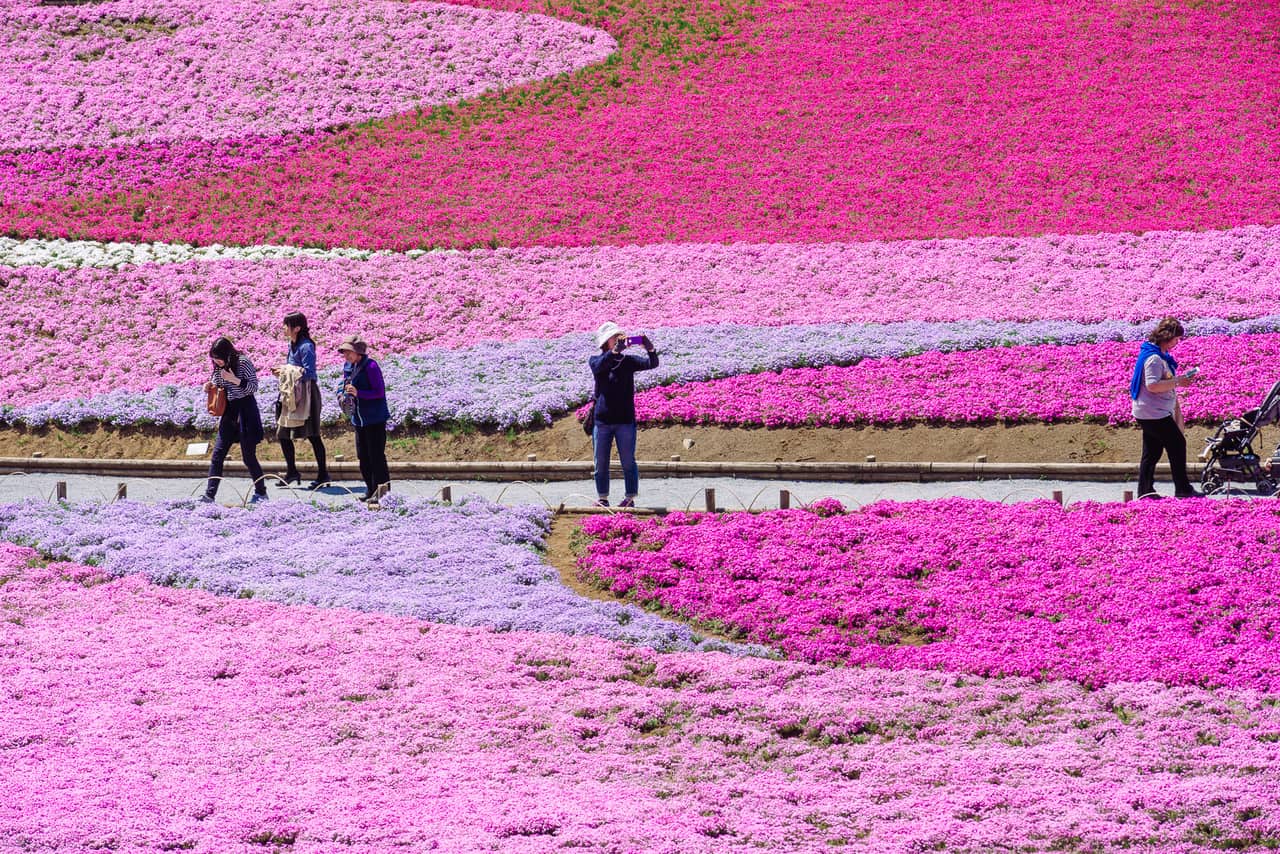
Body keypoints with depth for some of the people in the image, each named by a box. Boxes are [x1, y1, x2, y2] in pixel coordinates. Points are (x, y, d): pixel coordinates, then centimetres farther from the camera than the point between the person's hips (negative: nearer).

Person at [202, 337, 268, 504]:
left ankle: (261, 492, 15)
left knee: (248, 455, -1)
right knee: (217, 454, -2)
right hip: (228, 412, 6)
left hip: (245, 410, -6)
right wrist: (210, 387, -2)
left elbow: (254, 386, -13)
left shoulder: (243, 362, -12)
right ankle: (209, 494, -3)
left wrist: (235, 380, -26)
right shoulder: (219, 367, 6)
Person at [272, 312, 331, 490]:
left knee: (312, 434, -4)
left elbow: (308, 372, -21)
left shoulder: (306, 346, -15)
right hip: (293, 395, 10)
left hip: (306, 394, -10)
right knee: (282, 434, 8)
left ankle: (323, 474, 3)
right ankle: (291, 472, 19)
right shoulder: (292, 345, 13)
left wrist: (287, 372, -16)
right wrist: (282, 372, 4)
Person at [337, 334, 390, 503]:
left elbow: (379, 392, -18)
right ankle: (371, 489, 21)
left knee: (376, 455, -6)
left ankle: (383, 489, 0)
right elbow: (344, 383, 20)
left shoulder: (371, 367, -17)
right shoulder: (348, 367, 6)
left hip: (375, 418, -8)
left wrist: (358, 393, -27)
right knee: (363, 456, 12)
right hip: (358, 418, 8)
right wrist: (343, 393, -2)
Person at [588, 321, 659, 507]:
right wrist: (616, 351, -40)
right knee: (601, 463, 7)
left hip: (625, 420, 0)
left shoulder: (628, 361, 2)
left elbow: (652, 364, -11)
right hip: (602, 420, 0)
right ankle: (602, 499, 19)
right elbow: (600, 366, -24)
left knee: (628, 462, 3)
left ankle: (630, 498, 13)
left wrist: (649, 348, -32)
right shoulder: (595, 361, 1)